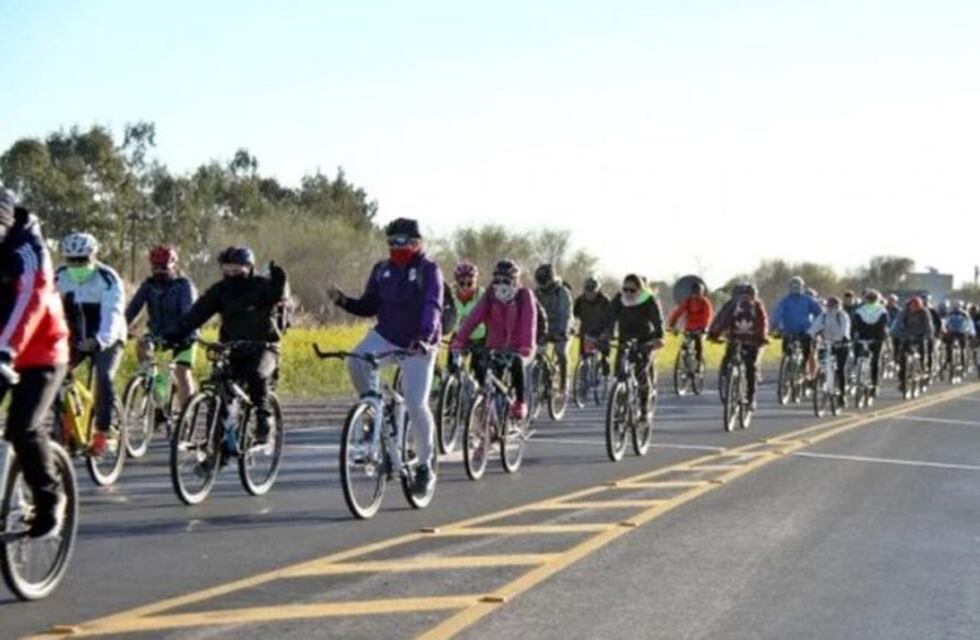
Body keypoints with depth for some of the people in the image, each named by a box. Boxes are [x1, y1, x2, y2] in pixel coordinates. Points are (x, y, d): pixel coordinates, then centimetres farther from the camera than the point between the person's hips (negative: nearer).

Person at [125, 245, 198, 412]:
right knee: (142, 346, -26)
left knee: (182, 373, -16)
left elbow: (189, 313, -27)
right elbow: (132, 309, -12)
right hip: (157, 334, 3)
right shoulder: (148, 285, -2)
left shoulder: (184, 285, -12)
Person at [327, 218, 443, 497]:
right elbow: (368, 307, 8)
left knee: (416, 404, -9)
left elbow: (432, 307, -24)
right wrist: (342, 301, -12)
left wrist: (424, 338, -41)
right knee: (356, 361, -27)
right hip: (385, 335, 4)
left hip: (417, 345, -4)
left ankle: (425, 466, 7)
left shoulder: (428, 270, -10)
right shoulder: (382, 269, 4)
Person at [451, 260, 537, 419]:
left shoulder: (525, 295, -10)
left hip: (518, 349, -3)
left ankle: (520, 403, -16)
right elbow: (474, 318, -15)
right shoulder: (489, 297, -2)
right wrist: (458, 341, -27)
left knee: (517, 363, -34)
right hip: (495, 348, 3)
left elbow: (529, 322, -23)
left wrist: (527, 347, -38)